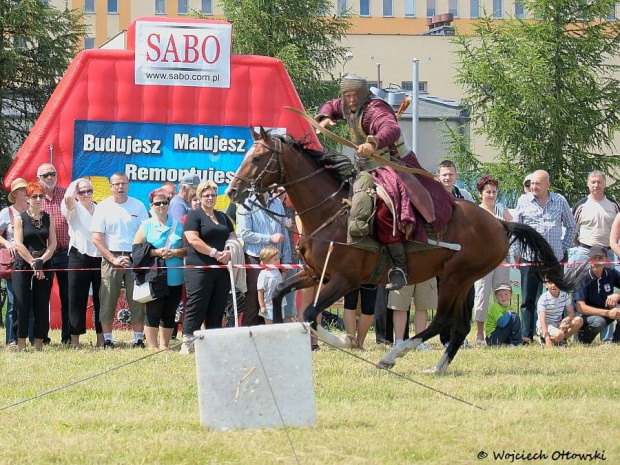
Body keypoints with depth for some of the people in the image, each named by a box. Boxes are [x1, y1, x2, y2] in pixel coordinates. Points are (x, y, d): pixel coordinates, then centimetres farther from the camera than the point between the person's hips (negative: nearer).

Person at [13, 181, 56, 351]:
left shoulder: (48, 218, 10)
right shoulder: (20, 218, 1)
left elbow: (52, 243, 4)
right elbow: (19, 244, -6)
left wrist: (41, 261, -10)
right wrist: (33, 263, -12)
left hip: (44, 266, 3)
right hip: (23, 267, -3)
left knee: (42, 305, 1)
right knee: (23, 305, -5)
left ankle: (39, 343, 5)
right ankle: (21, 344, -2)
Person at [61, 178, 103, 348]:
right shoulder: (74, 209, 3)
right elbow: (68, 197, -18)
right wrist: (75, 184, -2)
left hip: (100, 257, 3)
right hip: (80, 257, -3)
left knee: (100, 299, 5)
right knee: (78, 299, -2)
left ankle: (101, 338, 11)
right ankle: (75, 340, 0)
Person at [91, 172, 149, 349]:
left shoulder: (138, 206, 8)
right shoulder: (103, 207, 4)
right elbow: (97, 238, -1)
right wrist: (114, 259, -9)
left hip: (134, 258, 1)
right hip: (110, 258, -1)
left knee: (137, 301, -3)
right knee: (108, 301, -2)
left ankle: (138, 339, 1)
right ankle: (107, 340, 2)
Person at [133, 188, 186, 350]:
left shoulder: (178, 225, 12)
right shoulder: (146, 226, 6)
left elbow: (188, 248, 9)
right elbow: (136, 248, 0)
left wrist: (175, 252, -10)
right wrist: (156, 252, -12)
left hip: (175, 278, 3)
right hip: (153, 277, -3)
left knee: (169, 313, 5)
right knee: (153, 312, -4)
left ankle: (164, 345, 13)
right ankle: (152, 346, 1)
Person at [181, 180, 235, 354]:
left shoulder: (223, 217, 20)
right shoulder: (194, 216, 0)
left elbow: (233, 238, 18)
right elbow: (193, 240, -12)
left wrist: (229, 252, -4)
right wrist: (215, 253, -15)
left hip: (222, 270, 6)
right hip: (199, 269, -6)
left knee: (217, 308, 6)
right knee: (196, 307, -9)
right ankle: (187, 342, -9)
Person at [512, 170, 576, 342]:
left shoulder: (559, 201, 7)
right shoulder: (524, 201, 5)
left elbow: (571, 225, 20)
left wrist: (564, 246, 11)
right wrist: (516, 253, 4)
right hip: (529, 258, -1)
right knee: (528, 300, -2)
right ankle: (526, 336, -3)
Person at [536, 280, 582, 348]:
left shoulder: (565, 295, -1)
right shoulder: (543, 299, -16)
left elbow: (571, 313, -4)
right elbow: (542, 320, -23)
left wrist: (565, 321, -28)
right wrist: (547, 338, -33)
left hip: (559, 325, 6)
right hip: (546, 326, -6)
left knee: (579, 320, -15)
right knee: (559, 334, -36)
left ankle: (562, 340, -4)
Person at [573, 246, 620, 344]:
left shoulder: (611, 274, -5)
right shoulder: (584, 279, -17)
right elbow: (581, 308, -24)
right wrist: (608, 313, -29)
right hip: (588, 315, -5)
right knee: (598, 322, -39)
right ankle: (582, 341, -7)